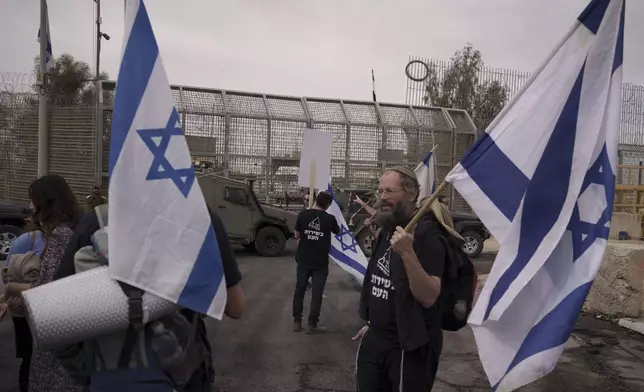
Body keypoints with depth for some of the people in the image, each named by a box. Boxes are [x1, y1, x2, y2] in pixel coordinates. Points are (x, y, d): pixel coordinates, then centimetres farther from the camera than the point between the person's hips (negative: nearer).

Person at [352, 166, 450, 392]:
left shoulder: (426, 234, -16)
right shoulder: (387, 230, 9)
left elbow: (428, 297, -25)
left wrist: (408, 253, -36)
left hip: (409, 345, -7)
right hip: (374, 340, 7)